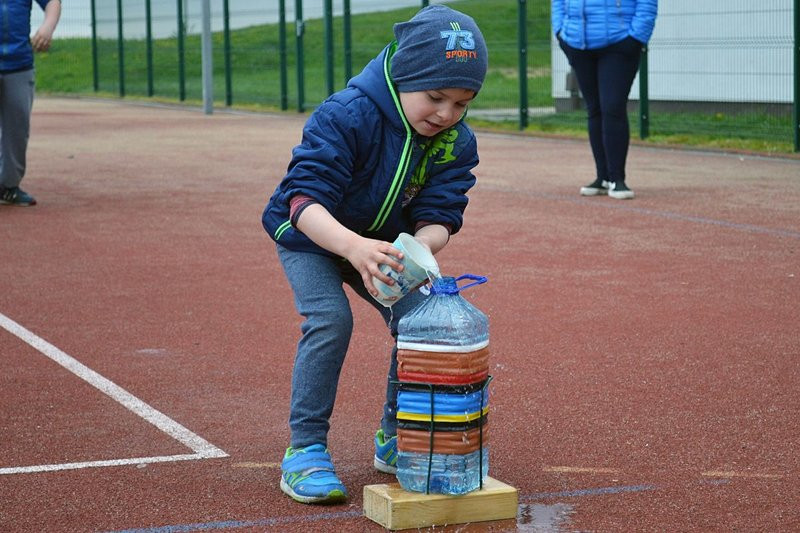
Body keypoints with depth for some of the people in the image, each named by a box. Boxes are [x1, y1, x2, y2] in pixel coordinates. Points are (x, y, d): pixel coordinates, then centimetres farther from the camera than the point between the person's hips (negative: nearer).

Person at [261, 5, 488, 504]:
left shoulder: (456, 141, -18)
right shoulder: (346, 116, -36)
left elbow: (439, 216, -22)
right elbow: (305, 200, -43)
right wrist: (353, 246, -62)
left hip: (383, 243, 5)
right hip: (311, 236, -5)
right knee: (330, 319, -26)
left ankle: (396, 439, 11)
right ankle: (305, 449, -15)